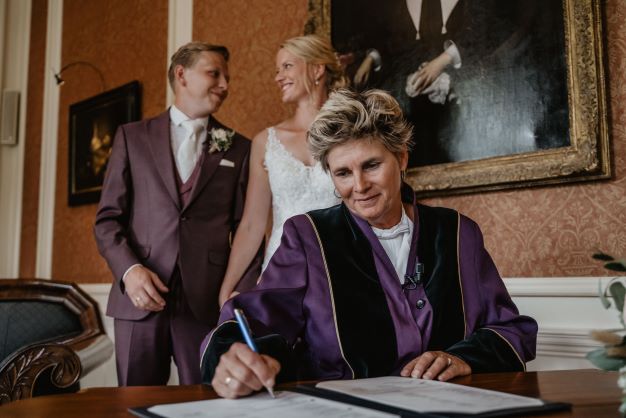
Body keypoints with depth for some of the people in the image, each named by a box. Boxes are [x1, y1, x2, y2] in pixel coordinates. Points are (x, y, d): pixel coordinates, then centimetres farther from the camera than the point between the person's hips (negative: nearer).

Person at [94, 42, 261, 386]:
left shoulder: (239, 149, 10)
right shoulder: (132, 136, 9)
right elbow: (108, 218, 5)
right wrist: (128, 269, -12)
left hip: (209, 302, 1)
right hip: (139, 298, 0)